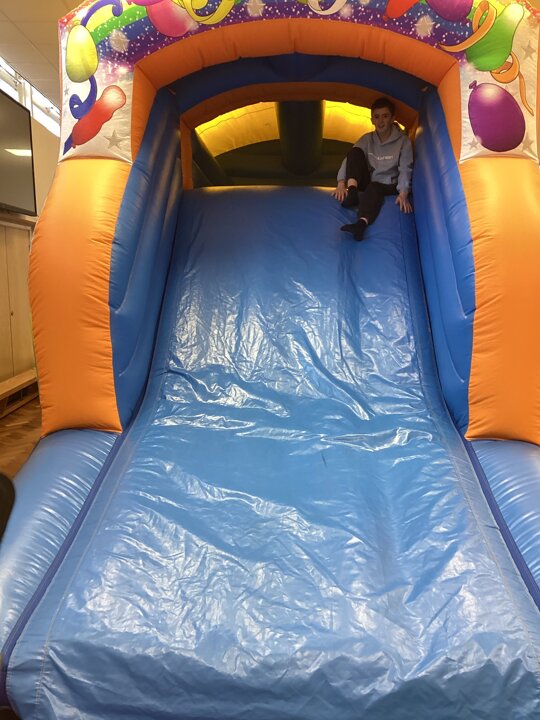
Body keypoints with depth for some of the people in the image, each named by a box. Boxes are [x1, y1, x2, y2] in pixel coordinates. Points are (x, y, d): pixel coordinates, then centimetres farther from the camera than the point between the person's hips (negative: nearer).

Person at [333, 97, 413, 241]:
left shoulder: (403, 141, -7)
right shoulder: (367, 139, 0)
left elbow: (405, 169, -16)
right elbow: (349, 159, -8)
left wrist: (403, 194, -32)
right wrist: (341, 183, -24)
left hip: (388, 186, -3)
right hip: (367, 182, 3)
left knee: (373, 188, -41)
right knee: (355, 152, -19)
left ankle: (361, 224, -65)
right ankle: (352, 192, -34)